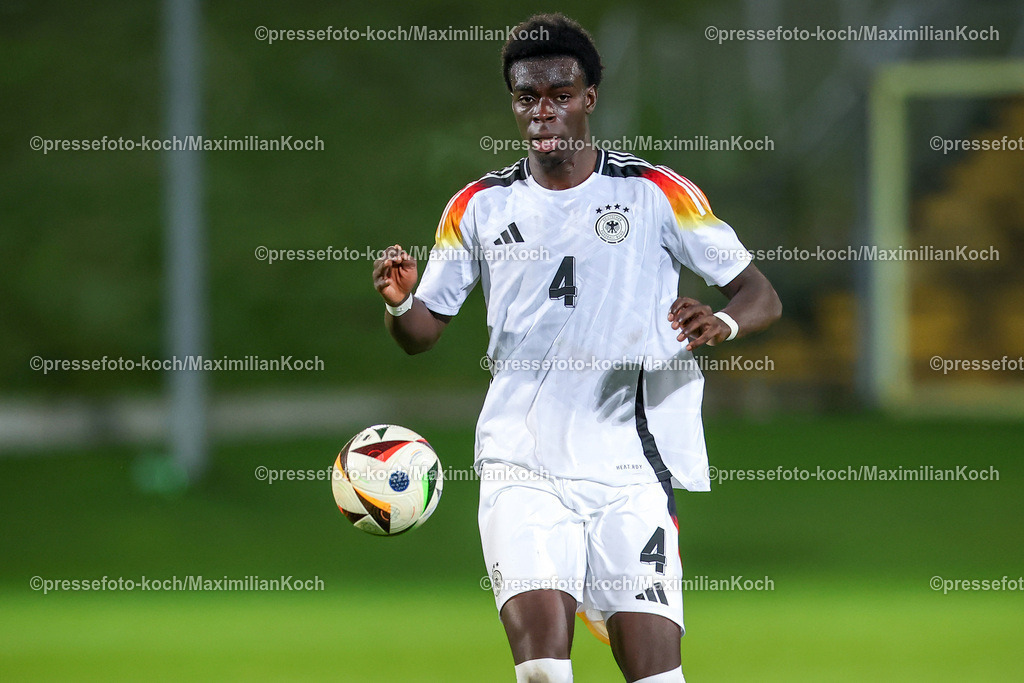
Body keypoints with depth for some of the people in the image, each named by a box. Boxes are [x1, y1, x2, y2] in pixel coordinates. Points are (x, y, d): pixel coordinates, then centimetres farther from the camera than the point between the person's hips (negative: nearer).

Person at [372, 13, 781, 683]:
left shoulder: (657, 194, 2)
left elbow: (761, 296, 4)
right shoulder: (480, 206, 9)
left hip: (631, 468, -1)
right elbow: (423, 331, 14)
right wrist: (399, 302, -9)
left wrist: (722, 323, -19)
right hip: (522, 466, 1)